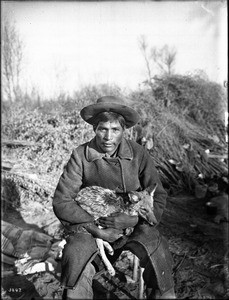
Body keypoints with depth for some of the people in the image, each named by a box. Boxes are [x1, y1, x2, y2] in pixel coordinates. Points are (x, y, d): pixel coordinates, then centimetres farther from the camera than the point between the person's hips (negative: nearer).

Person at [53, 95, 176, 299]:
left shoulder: (138, 154, -8)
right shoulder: (81, 156, -11)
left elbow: (158, 197, -4)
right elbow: (61, 201, -10)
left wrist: (130, 220, -21)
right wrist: (96, 229, -18)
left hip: (134, 225, 1)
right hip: (91, 224, 0)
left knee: (158, 252, -23)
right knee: (77, 258, -28)